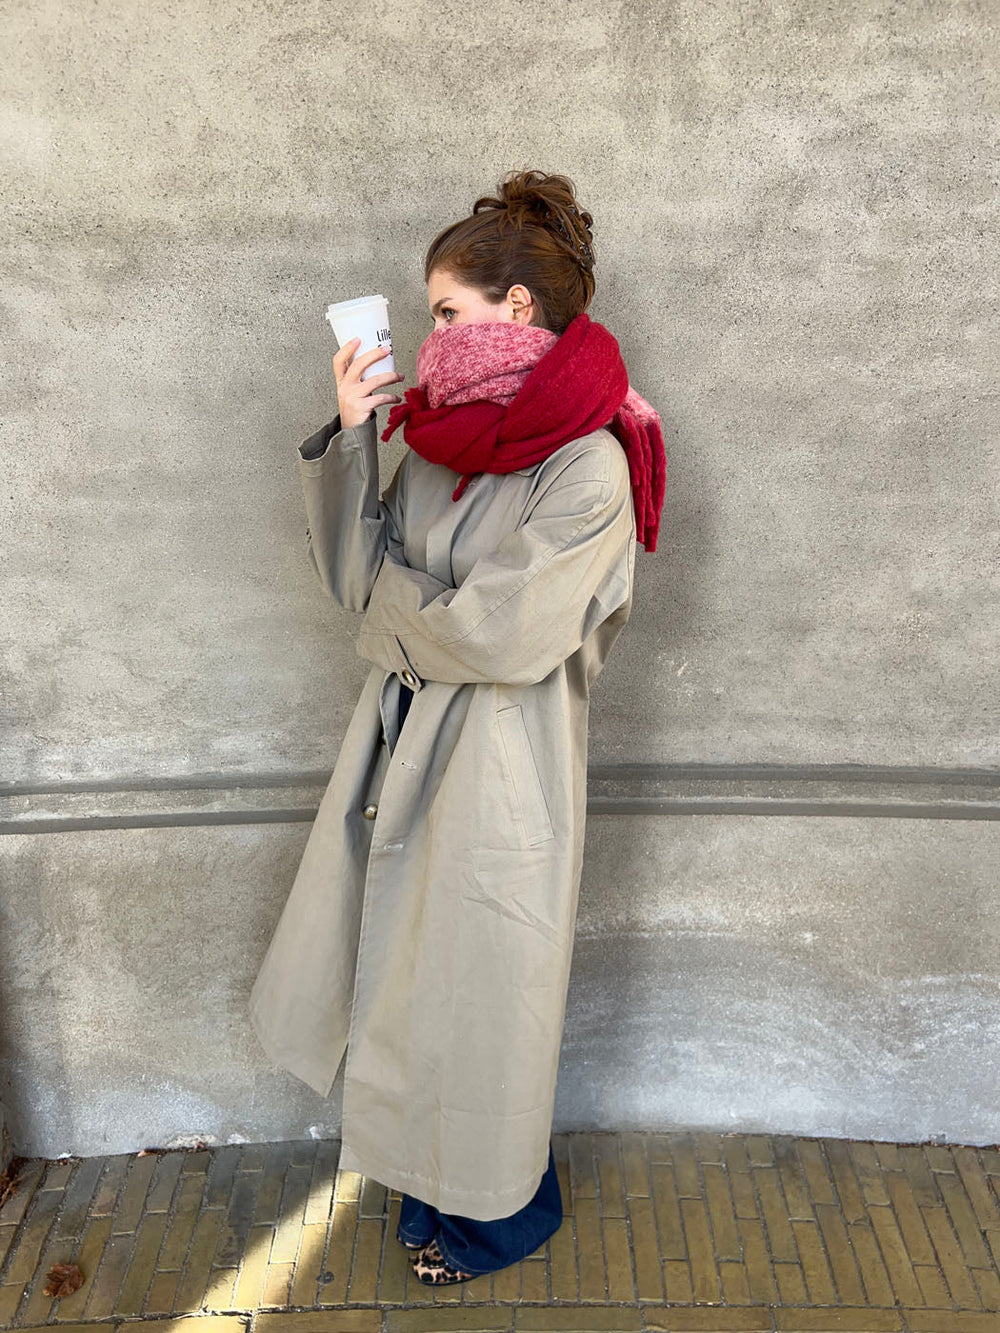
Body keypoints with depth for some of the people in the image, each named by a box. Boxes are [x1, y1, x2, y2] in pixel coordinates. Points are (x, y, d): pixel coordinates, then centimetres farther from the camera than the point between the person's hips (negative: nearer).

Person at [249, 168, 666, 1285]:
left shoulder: (588, 467, -20)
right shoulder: (449, 437, 3)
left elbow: (496, 635, -23)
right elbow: (353, 573, 1)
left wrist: (390, 605, -7)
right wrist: (348, 438, -9)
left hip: (499, 764, -8)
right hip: (409, 742, 8)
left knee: (475, 997, 11)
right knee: (401, 964, 22)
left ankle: (501, 1213, 40)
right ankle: (435, 1180, 49)